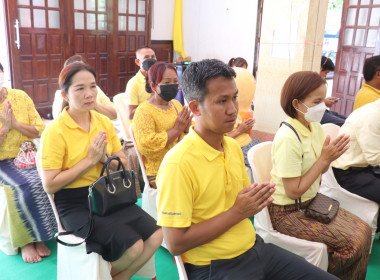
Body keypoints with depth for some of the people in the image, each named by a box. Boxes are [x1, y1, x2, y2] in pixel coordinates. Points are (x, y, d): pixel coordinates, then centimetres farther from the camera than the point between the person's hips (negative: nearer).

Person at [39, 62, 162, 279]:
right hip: (75, 204, -5)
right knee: (133, 245, -20)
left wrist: (104, 158, -15)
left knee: (155, 236, -10)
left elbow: (123, 165, 7)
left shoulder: (104, 122, 3)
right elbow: (50, 185, -15)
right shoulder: (55, 131, -13)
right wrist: (90, 159, -18)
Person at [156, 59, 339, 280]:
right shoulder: (178, 164, -23)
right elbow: (176, 243, -21)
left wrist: (258, 200, -8)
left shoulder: (234, 147, 3)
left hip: (255, 248, 7)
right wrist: (236, 212, -21)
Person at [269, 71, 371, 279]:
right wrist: (325, 159, -22)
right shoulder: (288, 138, -27)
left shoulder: (315, 127, -2)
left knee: (363, 229, 3)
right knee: (354, 242, -10)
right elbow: (293, 191, -24)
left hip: (311, 202, 8)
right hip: (287, 212, -8)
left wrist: (330, 157, -14)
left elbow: (318, 169, 8)